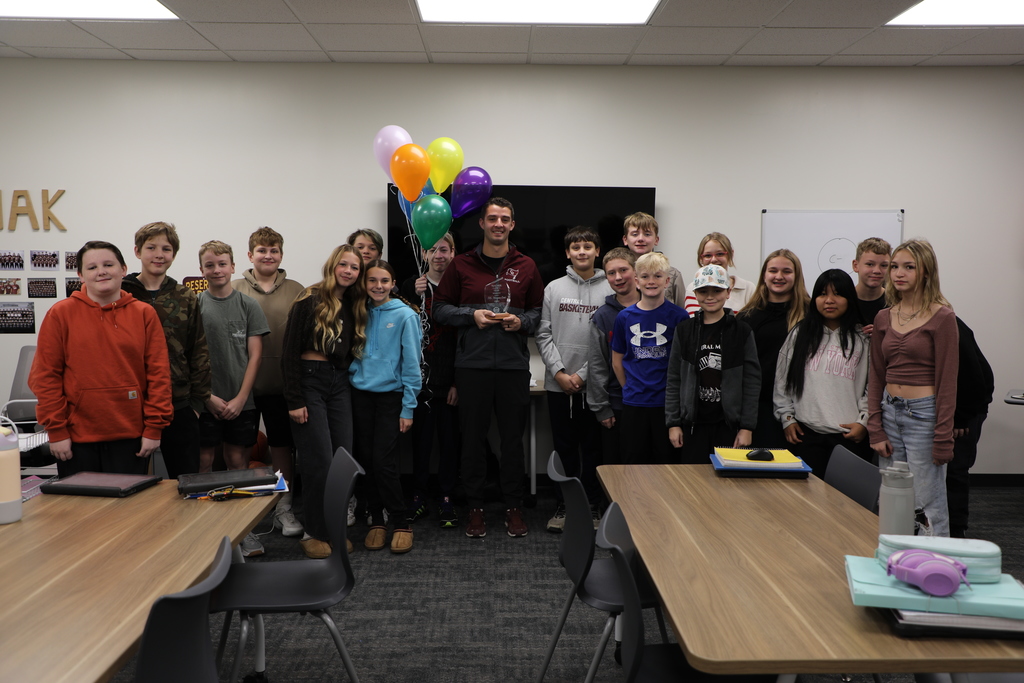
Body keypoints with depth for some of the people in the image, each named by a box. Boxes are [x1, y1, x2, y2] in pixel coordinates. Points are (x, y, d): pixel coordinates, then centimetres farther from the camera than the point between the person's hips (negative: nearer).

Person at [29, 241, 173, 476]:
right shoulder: (60, 313, 1)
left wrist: (154, 428, -4)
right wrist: (56, 430, -5)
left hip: (131, 438, 1)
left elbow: (159, 374, 1)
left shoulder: (145, 314, 3)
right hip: (77, 439, 0)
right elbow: (45, 375, -1)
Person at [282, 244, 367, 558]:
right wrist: (294, 400, -13)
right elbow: (290, 351, -10)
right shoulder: (310, 300, -7)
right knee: (319, 461, -6)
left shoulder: (355, 306, 12)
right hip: (310, 381, -6)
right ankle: (314, 532, 8)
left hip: (340, 384, 6)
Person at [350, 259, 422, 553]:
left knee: (383, 462, -9)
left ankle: (402, 523, 6)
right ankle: (376, 521, 20)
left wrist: (408, 407, -9)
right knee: (365, 459, 6)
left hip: (390, 396, -4)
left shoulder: (404, 315, -6)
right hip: (360, 394, 4)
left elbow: (411, 363, -7)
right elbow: (352, 352, 14)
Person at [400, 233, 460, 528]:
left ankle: (446, 498, 13)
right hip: (420, 374, 1)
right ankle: (419, 495, 17)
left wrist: (459, 382, -7)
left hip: (451, 377, -1)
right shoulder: (412, 286, 6)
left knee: (449, 437, 3)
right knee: (421, 435, 6)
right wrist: (415, 295, -16)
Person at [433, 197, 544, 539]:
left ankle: (514, 508, 20)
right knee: (473, 437, 6)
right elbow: (440, 308, 6)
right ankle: (475, 507, 19)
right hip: (472, 365, 0)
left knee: (513, 438, 7)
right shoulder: (462, 264, 5)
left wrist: (521, 321, -8)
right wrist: (471, 315, -9)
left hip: (514, 366, 1)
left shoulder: (526, 267, 8)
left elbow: (539, 312, 12)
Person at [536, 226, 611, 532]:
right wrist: (559, 372, -8)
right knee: (564, 448, 8)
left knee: (593, 447, 7)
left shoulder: (609, 290, 1)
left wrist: (583, 374, -9)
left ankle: (592, 507, 18)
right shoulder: (554, 289, 6)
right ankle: (563, 506, 18)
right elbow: (543, 335, 3)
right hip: (558, 384, 1)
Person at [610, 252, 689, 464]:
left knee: (667, 459, 5)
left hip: (667, 403, -2)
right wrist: (629, 389, 7)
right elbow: (617, 361, 11)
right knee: (634, 461, 10)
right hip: (633, 404, 2)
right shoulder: (625, 317, 3)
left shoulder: (678, 316, -3)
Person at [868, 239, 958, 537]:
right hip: (889, 412, 6)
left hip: (924, 412, -5)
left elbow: (947, 381, -9)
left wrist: (942, 440, -11)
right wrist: (875, 430, 3)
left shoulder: (942, 317, -7)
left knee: (928, 507, -2)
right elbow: (876, 377, 11)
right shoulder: (884, 318, 9)